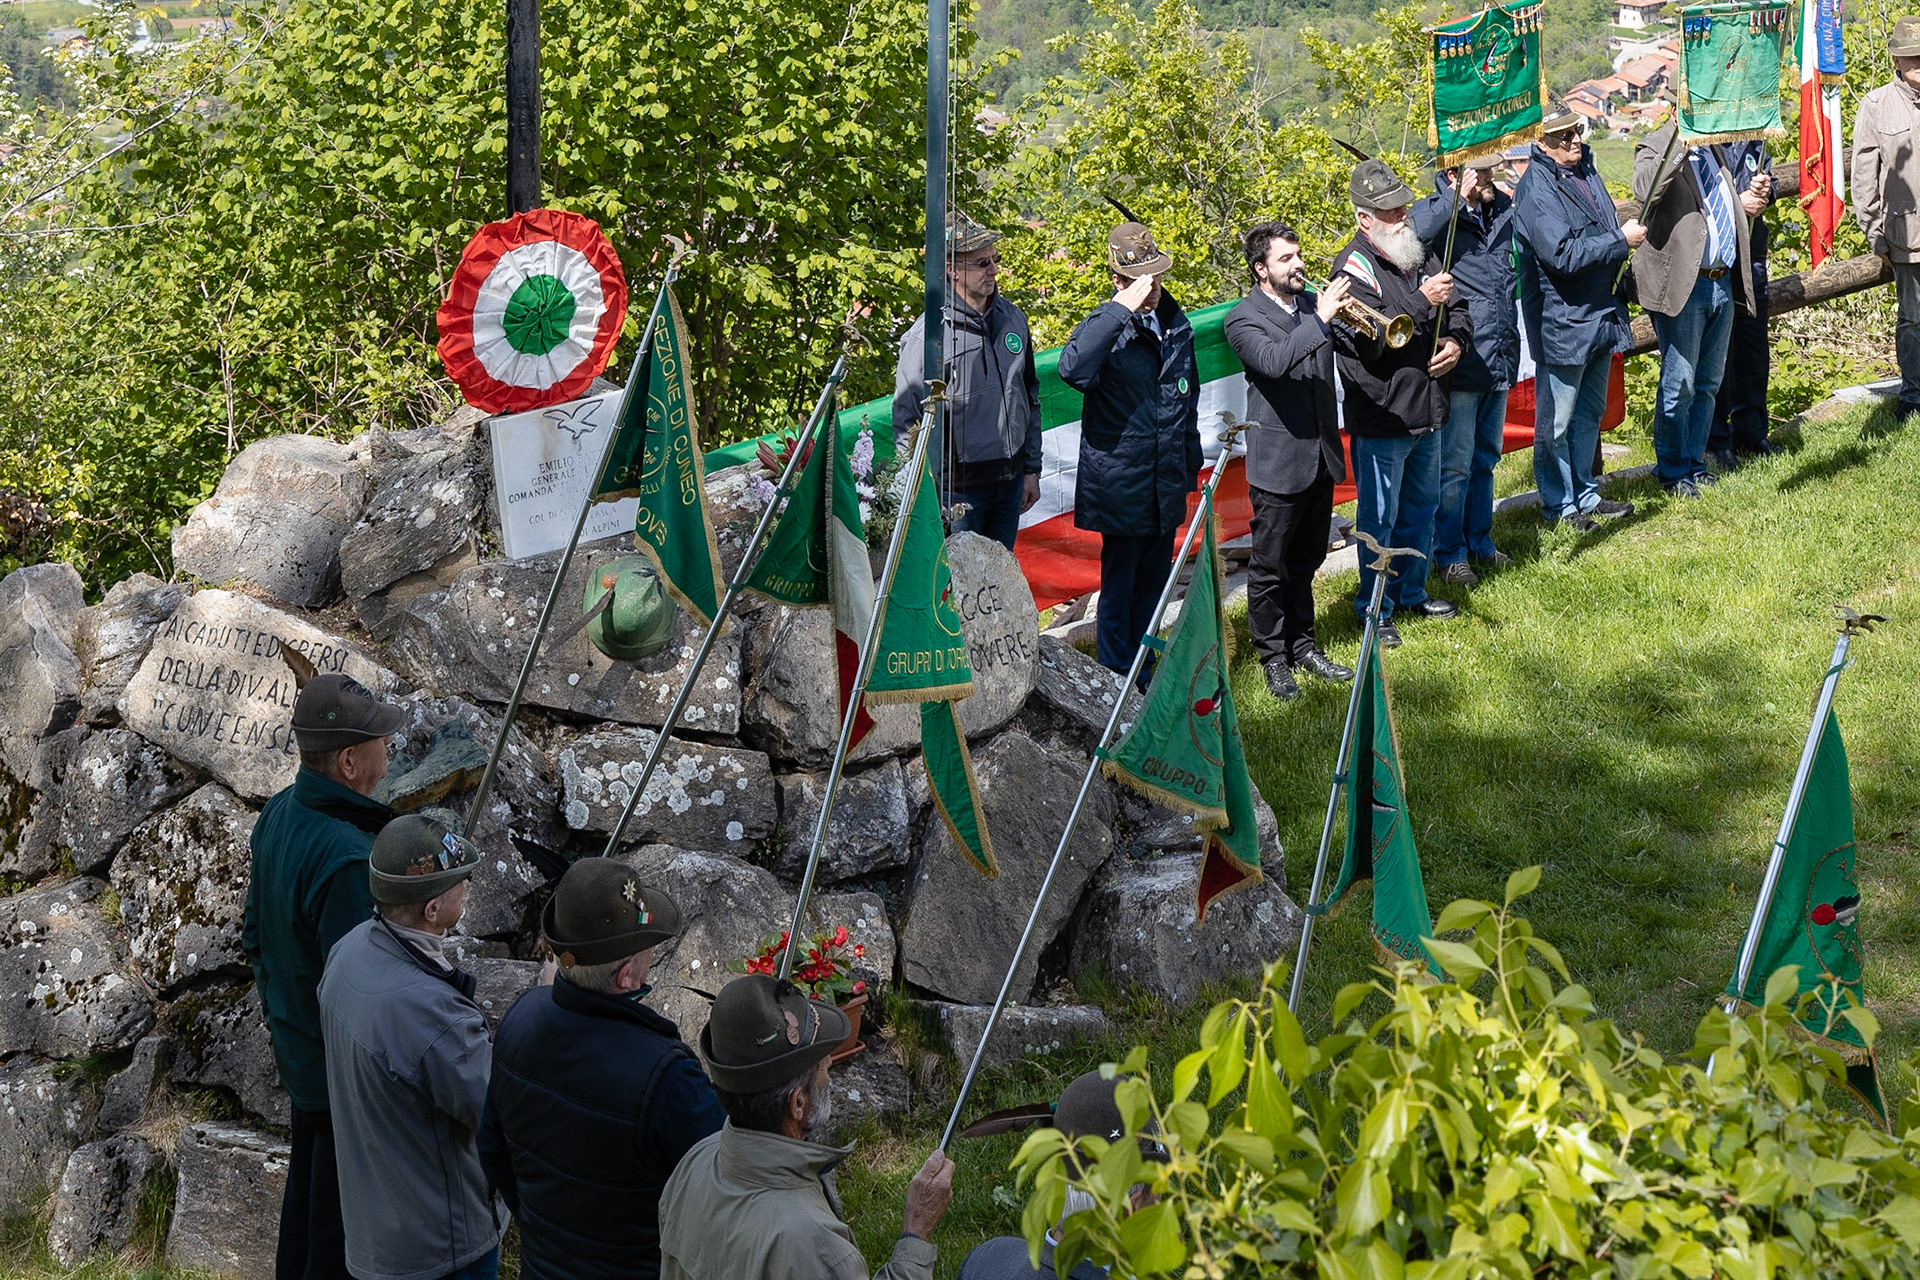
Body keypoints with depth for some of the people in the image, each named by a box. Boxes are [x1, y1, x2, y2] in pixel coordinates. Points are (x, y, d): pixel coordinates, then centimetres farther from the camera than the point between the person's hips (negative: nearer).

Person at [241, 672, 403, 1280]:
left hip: (296, 1052, 9)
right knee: (342, 1223, 8)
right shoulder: (346, 859, -33)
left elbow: (256, 938, 10)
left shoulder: (277, 816, -4)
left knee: (307, 1189, 26)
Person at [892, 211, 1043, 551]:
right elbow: (906, 420, -9)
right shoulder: (929, 332, -13)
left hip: (1010, 481, 6)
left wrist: (1032, 470, 15)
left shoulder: (1013, 318, 7)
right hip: (958, 486, -6)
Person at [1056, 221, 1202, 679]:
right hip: (1121, 482, -6)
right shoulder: (1106, 326, -13)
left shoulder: (1177, 323, 8)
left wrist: (1191, 467, 22)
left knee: (1154, 581, 15)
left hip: (1167, 482, 6)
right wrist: (1121, 309, -35)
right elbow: (1074, 370, -36)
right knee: (1120, 583, 1)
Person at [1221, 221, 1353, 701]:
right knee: (1269, 567, 3)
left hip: (1321, 454, 6)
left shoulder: (1311, 303, 7)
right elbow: (1274, 361, -28)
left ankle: (1302, 645, 29)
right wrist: (1320, 319, -31)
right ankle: (1273, 657, 14)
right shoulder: (1244, 319, -11)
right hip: (1278, 459, -6)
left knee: (1306, 560, 17)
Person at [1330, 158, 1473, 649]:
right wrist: (1423, 303, -30)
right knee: (1380, 516, 1)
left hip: (1427, 408, 8)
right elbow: (1374, 337, -25)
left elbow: (1457, 309, 17)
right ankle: (1375, 611, 11)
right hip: (1380, 417, -8)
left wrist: (1456, 341, -4)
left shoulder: (1422, 255, 9)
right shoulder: (1353, 267, -14)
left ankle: (1412, 592, 35)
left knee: (1422, 506, 19)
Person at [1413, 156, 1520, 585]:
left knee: (1485, 458, 18)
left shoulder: (1503, 209, 9)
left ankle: (1480, 541, 31)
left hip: (1499, 362, 7)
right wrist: (1459, 198, -28)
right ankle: (1448, 553, 10)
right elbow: (1413, 234, -35)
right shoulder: (1436, 213, -11)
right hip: (1460, 361, -7)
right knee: (1455, 464, -1)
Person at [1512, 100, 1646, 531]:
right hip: (1562, 322, -9)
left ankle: (1585, 495, 30)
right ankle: (1559, 504, 13)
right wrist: (1622, 240, -19)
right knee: (1556, 420, 2)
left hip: (1601, 314, 9)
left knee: (1590, 413, 18)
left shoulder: (1585, 170, 9)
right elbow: (1563, 254, -26)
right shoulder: (1535, 191, -19)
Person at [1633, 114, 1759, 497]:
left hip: (1723, 283, 8)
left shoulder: (1712, 150, 17)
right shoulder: (1656, 148, -8)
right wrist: (1681, 139, -31)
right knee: (1679, 384, -2)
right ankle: (1673, 473, 10)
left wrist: (1745, 202, 10)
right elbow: (1645, 189, -31)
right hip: (1683, 285, -8)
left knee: (1708, 383, 14)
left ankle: (1695, 463, 25)